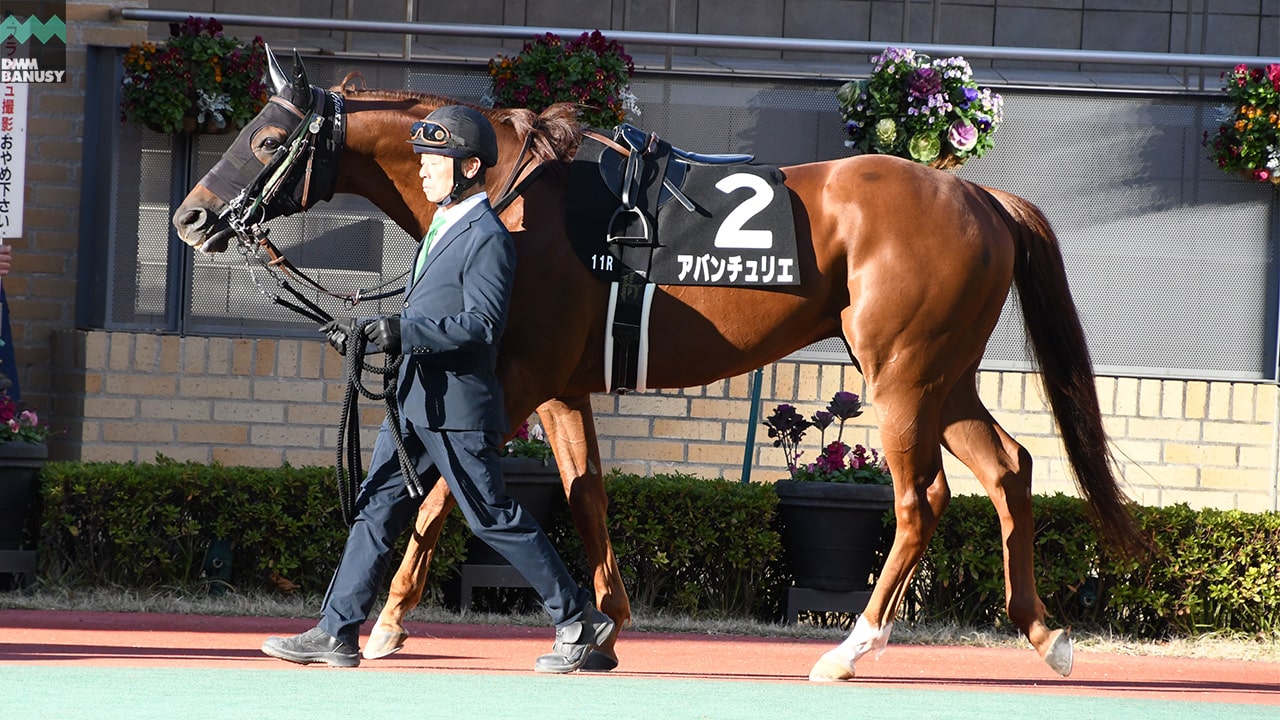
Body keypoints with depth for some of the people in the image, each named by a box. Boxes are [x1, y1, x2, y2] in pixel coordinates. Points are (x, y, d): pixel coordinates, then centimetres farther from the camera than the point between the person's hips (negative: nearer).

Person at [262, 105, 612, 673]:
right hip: (414, 403, 10)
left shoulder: (487, 238, -13)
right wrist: (365, 335, 13)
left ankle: (579, 620, 7)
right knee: (375, 509, 6)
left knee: (494, 518, -3)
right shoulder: (443, 228, 18)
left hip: (457, 407, -10)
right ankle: (336, 634, 6)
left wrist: (404, 333, -27)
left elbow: (482, 323, -23)